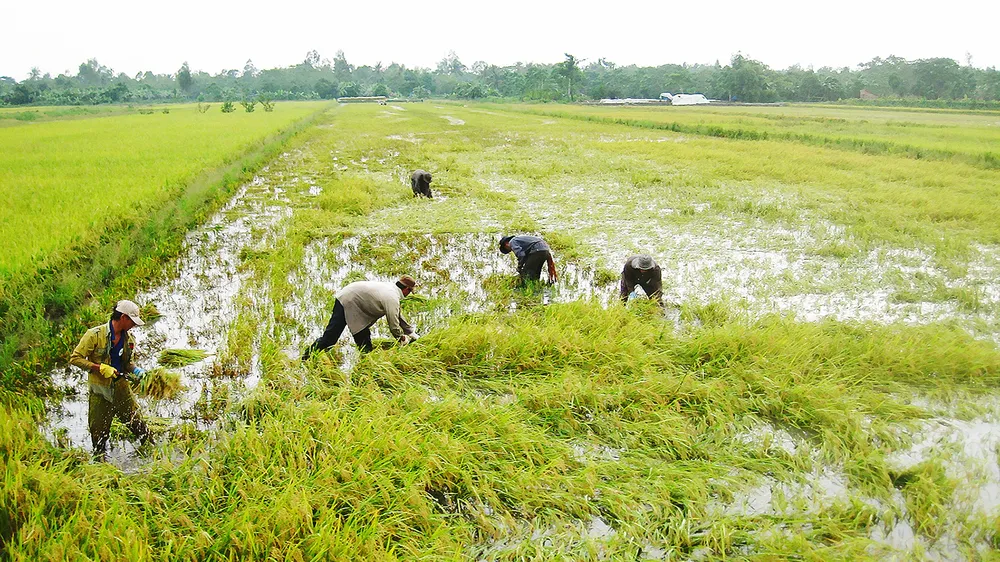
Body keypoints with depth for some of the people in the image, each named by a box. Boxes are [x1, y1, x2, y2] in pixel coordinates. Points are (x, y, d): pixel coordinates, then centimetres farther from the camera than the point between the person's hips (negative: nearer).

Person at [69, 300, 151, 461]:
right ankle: (100, 460, 28)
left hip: (121, 387, 4)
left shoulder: (129, 338, 5)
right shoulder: (95, 334, -14)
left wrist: (135, 370, -2)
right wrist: (100, 368, -22)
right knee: (99, 432, 9)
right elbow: (75, 358, -14)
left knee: (138, 424, 1)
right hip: (100, 392, -4)